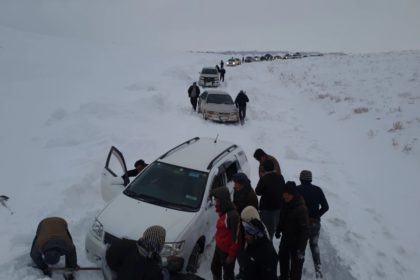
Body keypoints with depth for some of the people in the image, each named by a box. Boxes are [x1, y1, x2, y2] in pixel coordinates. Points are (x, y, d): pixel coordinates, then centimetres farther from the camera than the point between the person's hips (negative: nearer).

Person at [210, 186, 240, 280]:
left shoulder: (233, 215, -30)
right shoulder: (223, 212, 0)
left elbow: (236, 238, -25)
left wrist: (231, 255, -18)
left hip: (227, 251, -9)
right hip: (219, 247, 9)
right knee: (215, 268, 27)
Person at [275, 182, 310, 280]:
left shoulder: (301, 208, -31)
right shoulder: (286, 204, -8)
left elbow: (305, 229, -26)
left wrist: (301, 248, -24)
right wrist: (278, 230, 18)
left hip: (296, 240, -8)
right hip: (286, 237, 8)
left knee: (296, 262, 7)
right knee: (282, 257, 25)